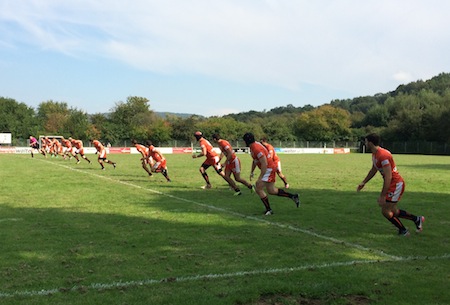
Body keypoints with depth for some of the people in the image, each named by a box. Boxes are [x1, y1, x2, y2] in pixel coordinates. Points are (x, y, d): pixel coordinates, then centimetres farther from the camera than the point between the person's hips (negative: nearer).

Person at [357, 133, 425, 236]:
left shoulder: (383, 155, -25)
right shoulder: (375, 154, 7)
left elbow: (388, 177, -28)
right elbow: (373, 170, 24)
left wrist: (382, 196, -27)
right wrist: (363, 183, 23)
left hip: (396, 184, -10)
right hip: (393, 184, 10)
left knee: (385, 211, -6)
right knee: (393, 211, 16)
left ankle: (403, 231, 9)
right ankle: (417, 219, 30)